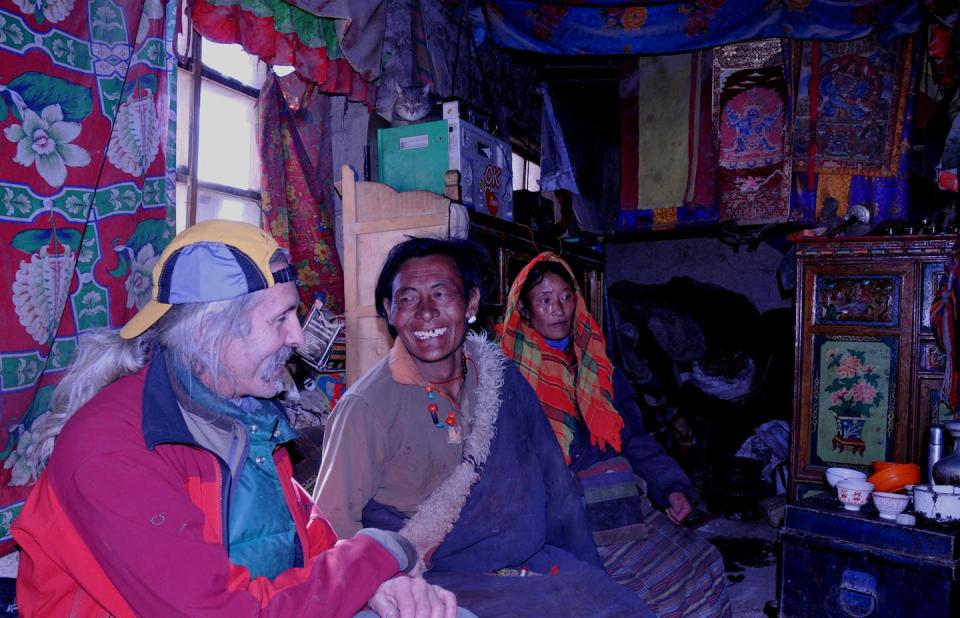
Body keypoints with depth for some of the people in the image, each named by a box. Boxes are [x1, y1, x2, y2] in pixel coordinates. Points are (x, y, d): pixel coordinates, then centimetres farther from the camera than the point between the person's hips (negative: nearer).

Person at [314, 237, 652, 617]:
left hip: (535, 565, 5)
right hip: (439, 583, -4)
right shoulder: (366, 407, -13)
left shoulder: (501, 376, 2)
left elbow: (554, 483, 11)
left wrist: (589, 575, 12)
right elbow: (335, 524, -7)